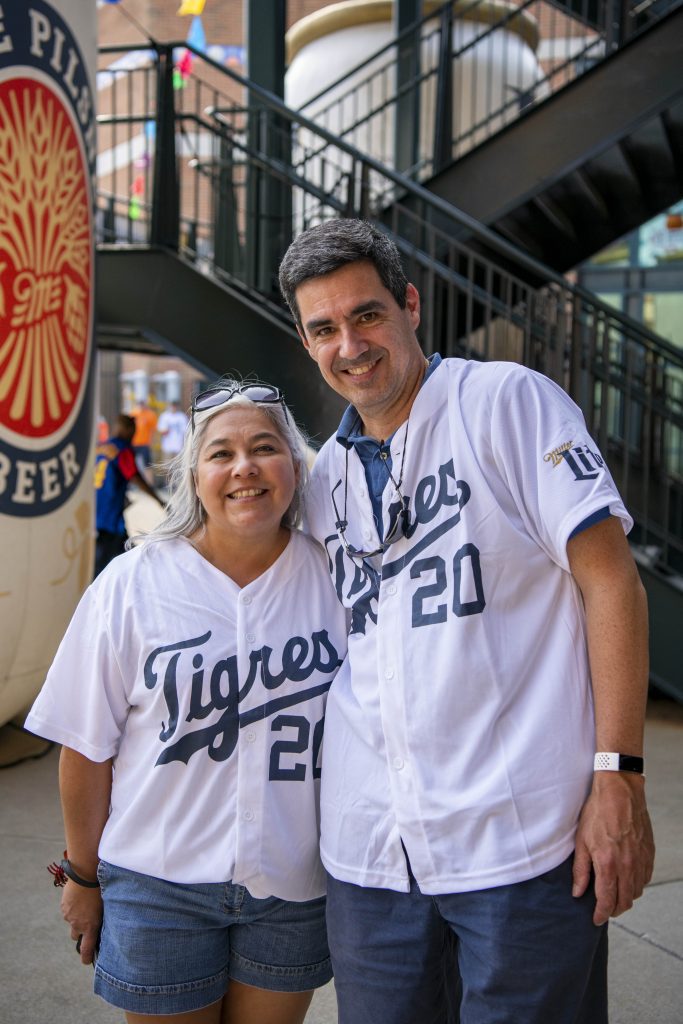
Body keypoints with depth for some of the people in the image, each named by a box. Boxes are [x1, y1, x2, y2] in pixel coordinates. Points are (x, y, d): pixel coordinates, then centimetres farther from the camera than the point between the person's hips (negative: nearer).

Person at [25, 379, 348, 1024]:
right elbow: (88, 747, -3)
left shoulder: (333, 580, -4)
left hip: (294, 885, 2)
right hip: (159, 886, -1)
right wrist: (83, 875, 2)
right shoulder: (133, 584, -8)